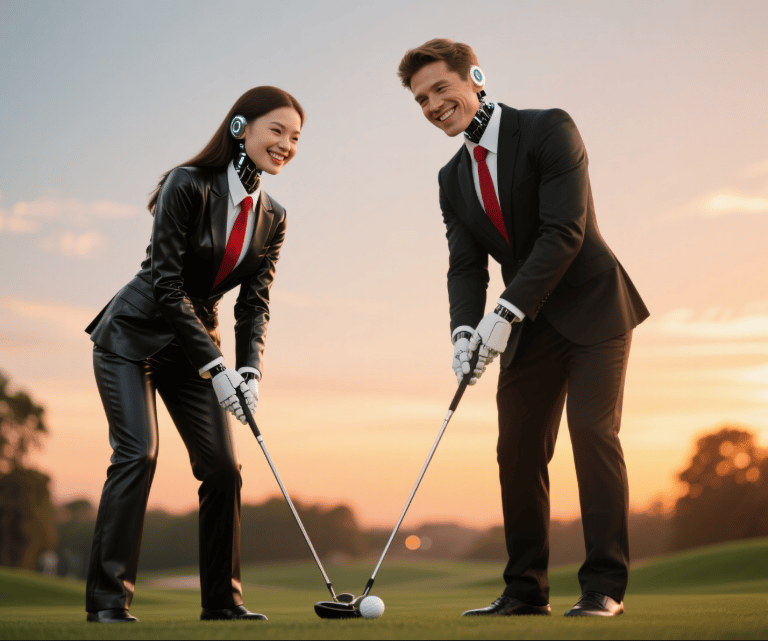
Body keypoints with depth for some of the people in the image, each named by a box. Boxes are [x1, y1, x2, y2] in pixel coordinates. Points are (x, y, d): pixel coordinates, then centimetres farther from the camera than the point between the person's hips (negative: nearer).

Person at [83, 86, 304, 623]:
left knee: (223, 466, -1)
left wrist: (251, 367, -19)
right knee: (138, 452, -19)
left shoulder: (272, 218, 1)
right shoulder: (188, 186, -19)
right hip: (132, 336, -6)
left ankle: (223, 600, 9)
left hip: (193, 345, 6)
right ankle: (108, 598, -14)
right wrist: (216, 366, -26)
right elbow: (165, 285, -22)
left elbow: (255, 302, -1)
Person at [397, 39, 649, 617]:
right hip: (529, 327, 6)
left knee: (592, 430, -15)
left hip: (591, 308, -6)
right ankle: (526, 590, 9)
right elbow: (466, 265, 3)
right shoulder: (454, 179, 8)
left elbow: (564, 231, -21)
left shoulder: (548, 130, -12)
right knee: (518, 448, 2)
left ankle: (605, 585, -10)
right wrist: (465, 330, -17)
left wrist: (505, 313, -25)